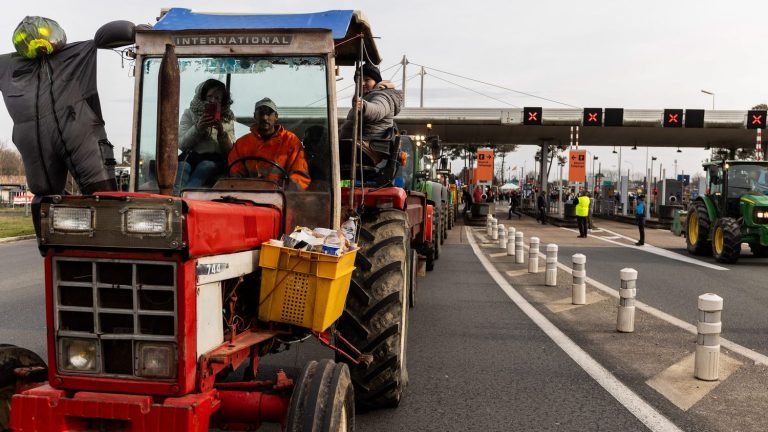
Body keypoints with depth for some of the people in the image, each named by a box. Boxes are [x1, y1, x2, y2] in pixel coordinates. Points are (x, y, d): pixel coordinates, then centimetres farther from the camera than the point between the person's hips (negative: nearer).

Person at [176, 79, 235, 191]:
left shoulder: (227, 119, 17)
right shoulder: (189, 113, 16)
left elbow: (229, 151, 6)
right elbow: (182, 144, 4)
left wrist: (221, 132, -12)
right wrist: (197, 128, -12)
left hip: (215, 159, 0)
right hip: (191, 155, 1)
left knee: (205, 166, -36)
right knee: (182, 166, -35)